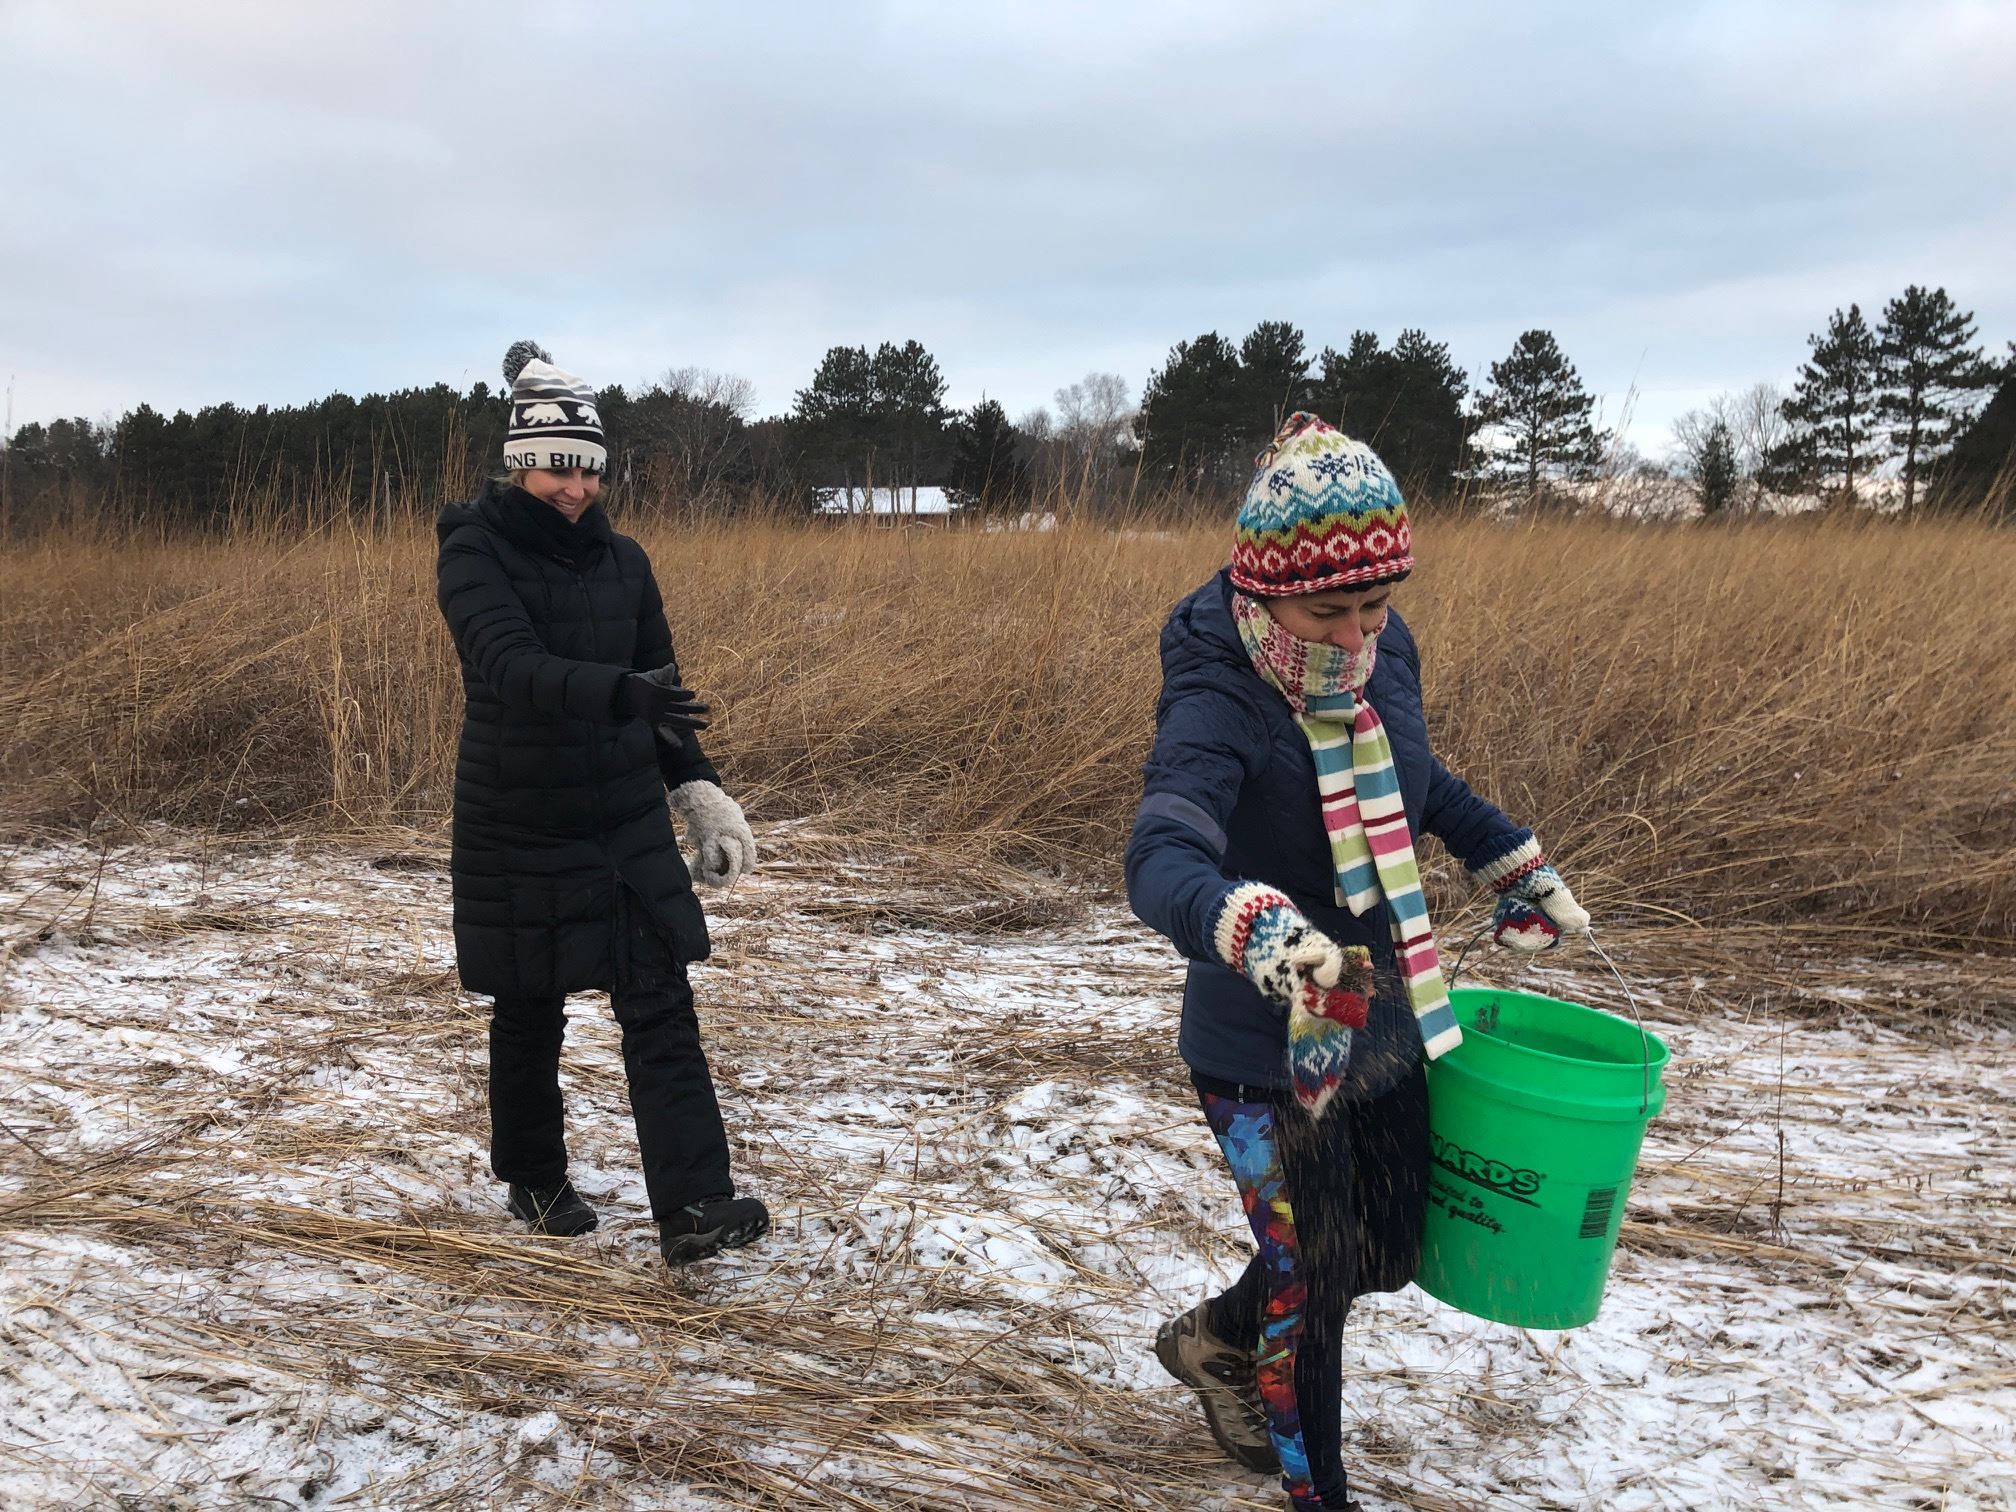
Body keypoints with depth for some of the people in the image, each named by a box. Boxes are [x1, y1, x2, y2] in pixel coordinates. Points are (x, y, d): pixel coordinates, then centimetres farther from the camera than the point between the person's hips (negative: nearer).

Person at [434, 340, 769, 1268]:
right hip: (516, 833, -3)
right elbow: (513, 665, -29)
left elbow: (661, 690, 11)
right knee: (528, 1017, 12)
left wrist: (701, 792, 3)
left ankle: (692, 1208, -5)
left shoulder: (623, 561, 4)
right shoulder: (473, 554, -11)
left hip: (629, 823, 3)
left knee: (660, 1011, -5)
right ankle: (533, 1184, 33)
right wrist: (619, 693, -45)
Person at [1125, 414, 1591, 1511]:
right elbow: (1160, 860, -45)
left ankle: (1214, 1340, 51)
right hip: (1267, 1056, -7)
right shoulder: (1218, 707, -27)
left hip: (1389, 1030, 7)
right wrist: (1250, 925, -64)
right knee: (1311, 1283, 11)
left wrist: (1515, 860, 19)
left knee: (1386, 1255, 23)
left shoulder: (1385, 653, -6)